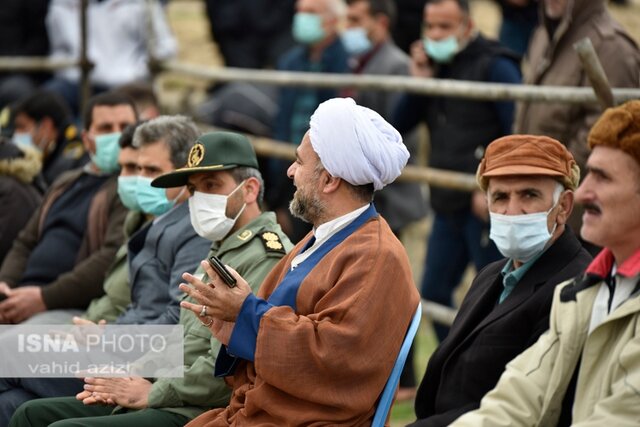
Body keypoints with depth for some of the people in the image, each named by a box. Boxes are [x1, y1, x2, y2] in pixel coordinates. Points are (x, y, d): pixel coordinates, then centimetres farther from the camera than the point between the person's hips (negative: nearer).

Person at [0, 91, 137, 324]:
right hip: (21, 300, 8)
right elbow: (26, 243, 27)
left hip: (69, 309, -8)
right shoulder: (65, 184, 26)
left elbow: (115, 258, -15)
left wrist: (45, 298, -18)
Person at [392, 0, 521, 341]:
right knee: (433, 292, 12)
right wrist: (418, 81, -1)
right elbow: (398, 126, 12)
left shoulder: (494, 66, -9)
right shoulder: (434, 66, 13)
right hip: (448, 206, 8)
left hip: (484, 205, -8)